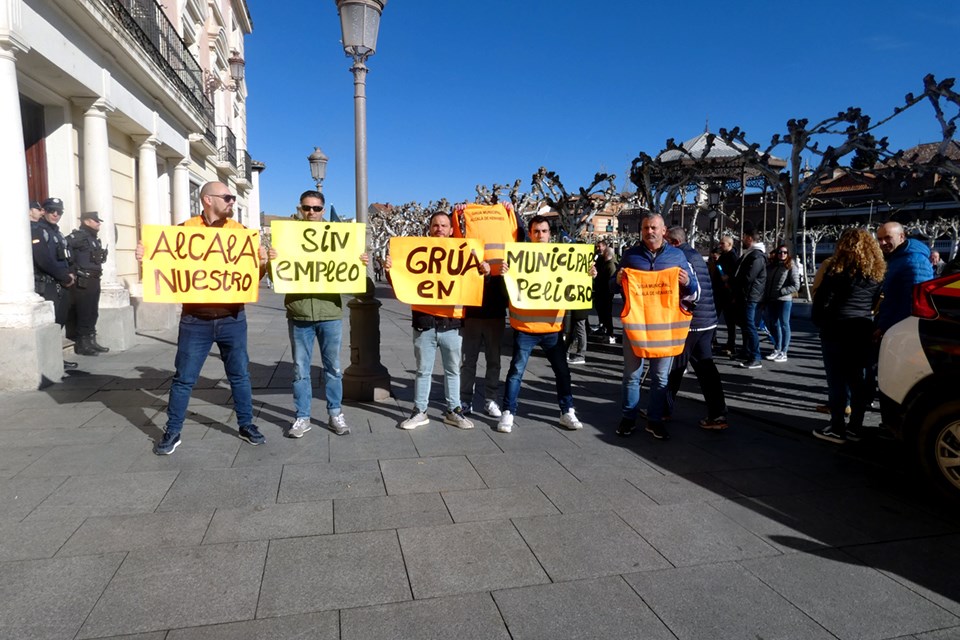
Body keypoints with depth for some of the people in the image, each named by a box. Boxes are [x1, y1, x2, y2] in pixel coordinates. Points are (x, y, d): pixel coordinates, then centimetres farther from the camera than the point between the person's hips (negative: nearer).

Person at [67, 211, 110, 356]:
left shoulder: (94, 239, 17)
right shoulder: (78, 236, -10)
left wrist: (96, 276, 13)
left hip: (94, 280, 9)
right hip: (83, 282, -9)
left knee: (93, 313, 13)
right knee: (83, 313, -5)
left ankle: (91, 341, 20)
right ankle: (81, 344, 1)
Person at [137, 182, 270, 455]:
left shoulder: (241, 231, 4)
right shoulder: (184, 230, -2)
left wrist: (262, 264, -15)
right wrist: (145, 258, -18)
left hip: (233, 318, 2)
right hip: (195, 319, -1)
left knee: (240, 375, 10)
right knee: (184, 378, 7)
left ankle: (246, 425, 25)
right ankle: (172, 432, 21)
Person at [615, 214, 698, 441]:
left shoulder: (677, 255, 8)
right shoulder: (630, 254, 6)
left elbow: (694, 289, 11)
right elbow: (615, 287, 12)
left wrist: (688, 283, -11)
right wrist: (618, 281, -10)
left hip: (666, 323, 1)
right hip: (634, 322, -1)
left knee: (661, 377, 8)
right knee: (631, 374, 4)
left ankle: (655, 420, 20)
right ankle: (628, 417, 18)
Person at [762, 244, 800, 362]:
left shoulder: (791, 267, -4)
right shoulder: (771, 267, 11)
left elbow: (796, 286, -10)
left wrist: (780, 292, -15)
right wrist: (764, 300, 11)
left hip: (784, 300, -5)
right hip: (771, 300, 6)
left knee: (784, 325, 0)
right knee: (773, 325, 10)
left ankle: (783, 353, 5)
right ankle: (777, 349, 22)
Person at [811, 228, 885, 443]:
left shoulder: (838, 269, -8)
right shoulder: (876, 272, 8)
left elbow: (821, 299, -10)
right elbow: (874, 302, 14)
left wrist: (819, 321, 3)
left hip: (837, 331, -6)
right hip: (863, 331, 6)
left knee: (837, 380, -2)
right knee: (860, 380, 9)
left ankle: (837, 428, 2)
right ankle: (855, 427, 16)